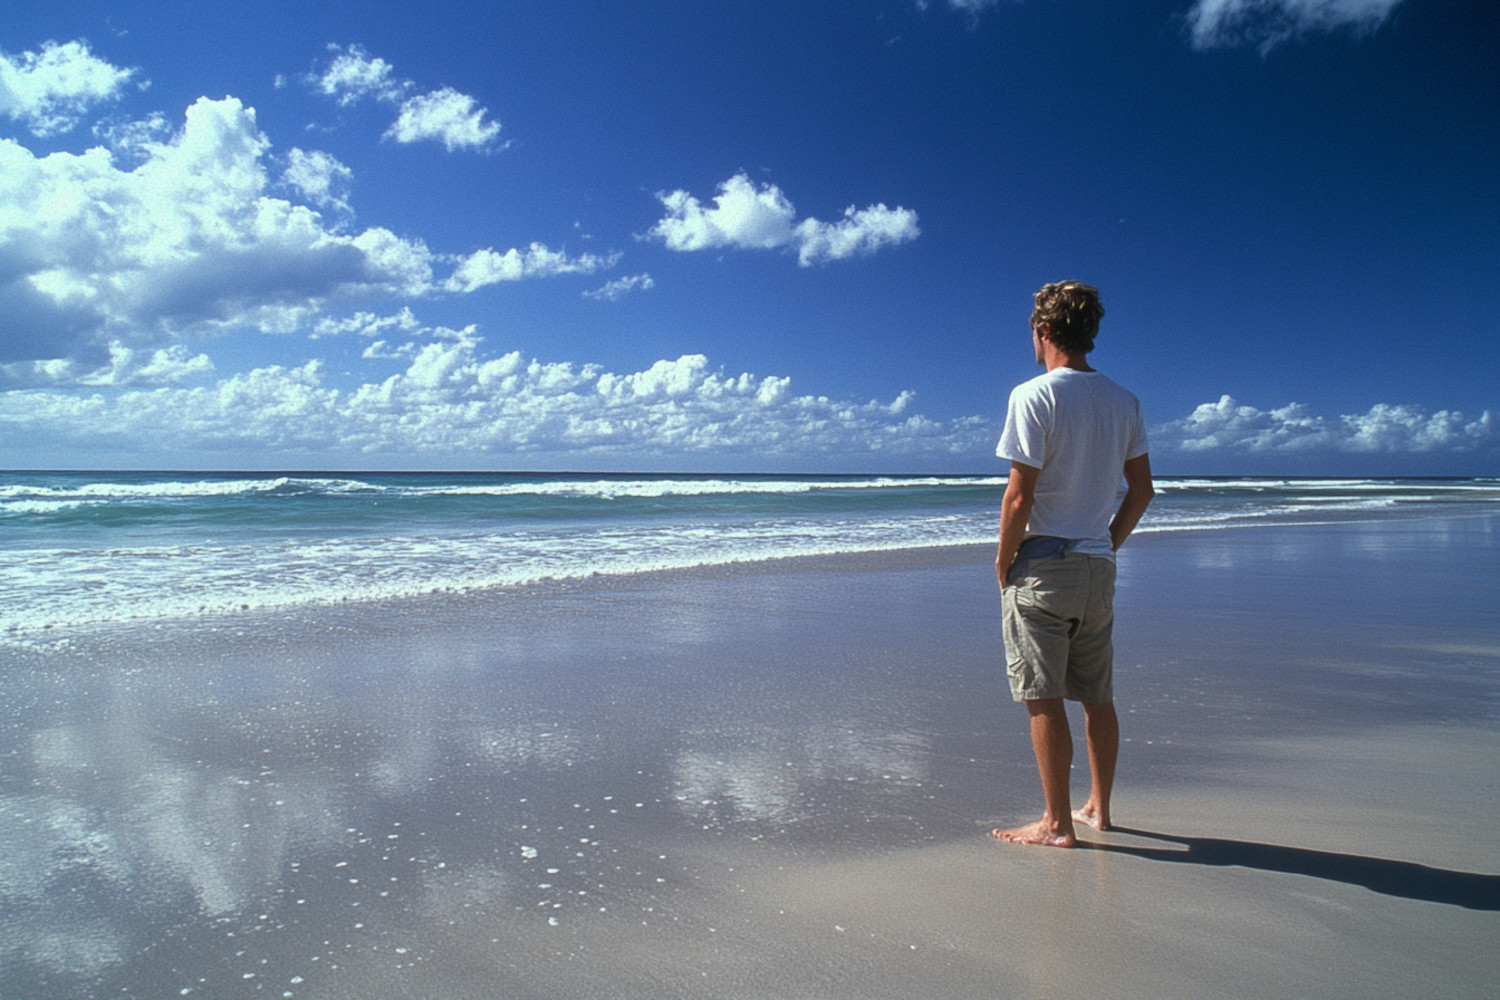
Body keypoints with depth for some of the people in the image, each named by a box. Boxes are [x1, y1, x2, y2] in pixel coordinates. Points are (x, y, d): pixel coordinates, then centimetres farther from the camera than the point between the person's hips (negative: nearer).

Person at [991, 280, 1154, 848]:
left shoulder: (1034, 396, -11)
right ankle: (1098, 808, 27)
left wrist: (1003, 561, -5)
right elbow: (1141, 490, 12)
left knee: (1043, 698, 0)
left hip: (1043, 566, -7)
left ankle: (1057, 824, 6)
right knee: (1098, 697, 15)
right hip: (1098, 567, 7)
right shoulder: (1123, 402, 9)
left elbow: (1019, 497, -16)